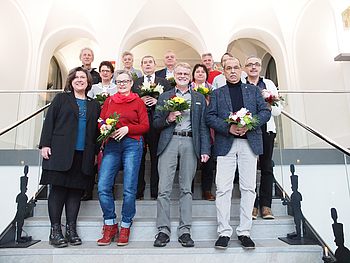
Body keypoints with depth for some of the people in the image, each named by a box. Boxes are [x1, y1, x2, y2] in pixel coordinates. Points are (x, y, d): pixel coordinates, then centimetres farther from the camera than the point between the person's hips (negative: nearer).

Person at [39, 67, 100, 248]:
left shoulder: (93, 105, 17)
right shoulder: (61, 99, 11)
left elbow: (96, 130, 14)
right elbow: (49, 121, 4)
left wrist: (95, 152, 6)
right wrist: (45, 144, -6)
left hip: (83, 155, 2)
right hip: (60, 152, -2)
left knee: (76, 190, 4)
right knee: (58, 188, -1)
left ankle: (71, 229, 13)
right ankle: (55, 230, 8)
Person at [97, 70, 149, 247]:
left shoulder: (138, 102, 9)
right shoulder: (109, 101, 18)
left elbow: (145, 126, 2)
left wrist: (127, 129, -12)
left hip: (132, 144, -3)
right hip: (112, 144, 3)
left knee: (129, 188, -2)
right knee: (103, 186, -6)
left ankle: (125, 227, 15)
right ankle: (110, 226, 12)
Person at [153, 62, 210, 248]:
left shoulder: (199, 98, 16)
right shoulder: (164, 97, 16)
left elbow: (203, 126, 9)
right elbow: (156, 123, 13)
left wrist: (205, 150, 0)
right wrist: (168, 119, -8)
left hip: (190, 143, 0)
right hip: (169, 142, 0)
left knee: (186, 189, 4)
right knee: (164, 189, -3)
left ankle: (184, 231, 12)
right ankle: (163, 230, 7)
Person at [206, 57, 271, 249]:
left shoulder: (253, 90, 17)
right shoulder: (217, 93, 14)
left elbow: (265, 112, 8)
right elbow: (210, 117, 3)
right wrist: (228, 128, -13)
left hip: (250, 142, 1)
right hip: (225, 143, -1)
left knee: (248, 188, 2)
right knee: (223, 188, -3)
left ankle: (244, 231, 14)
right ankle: (224, 232, 7)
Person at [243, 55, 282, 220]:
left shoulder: (269, 84, 14)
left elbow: (278, 111, 11)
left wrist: (270, 106, -9)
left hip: (266, 130, 3)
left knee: (267, 167, 4)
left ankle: (265, 205, 12)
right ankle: (252, 205, 9)